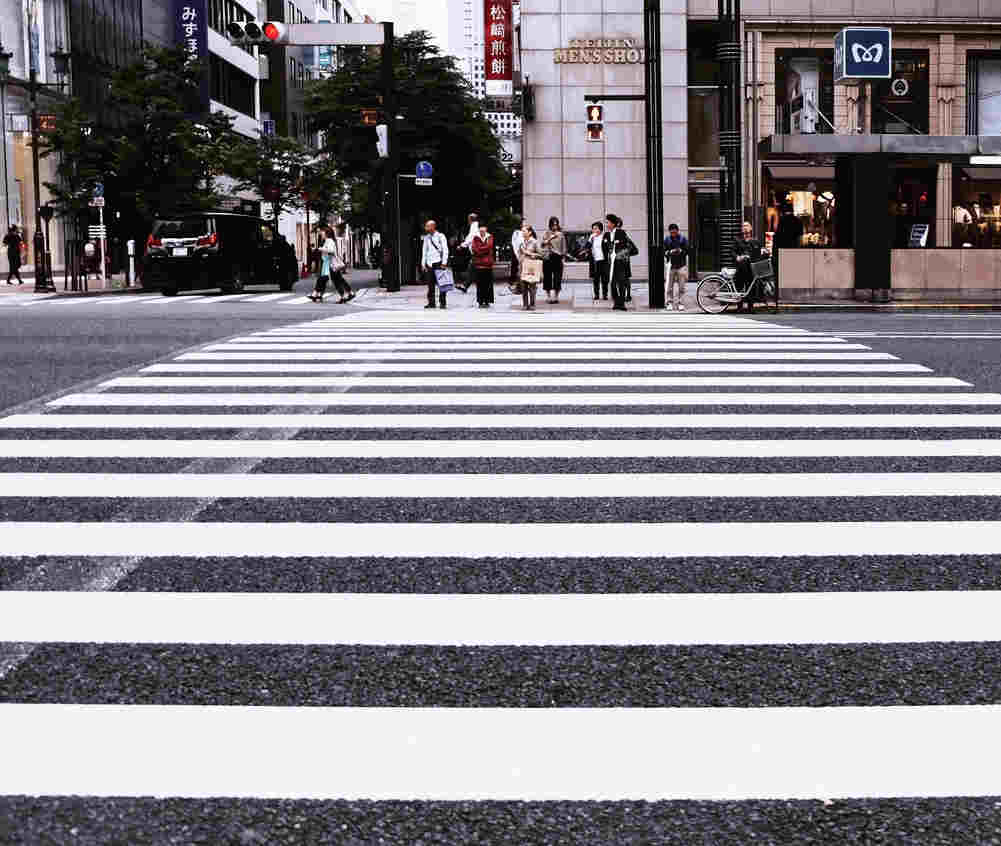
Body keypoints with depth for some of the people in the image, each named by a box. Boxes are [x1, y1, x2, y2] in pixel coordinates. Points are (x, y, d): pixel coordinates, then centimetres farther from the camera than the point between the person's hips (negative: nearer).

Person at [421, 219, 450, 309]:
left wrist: (444, 263, -11)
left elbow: (445, 250, -3)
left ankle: (442, 302, 1)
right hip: (429, 264, 4)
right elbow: (424, 251, 19)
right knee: (430, 285, 1)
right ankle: (431, 303, 6)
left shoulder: (440, 236, 0)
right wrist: (423, 264, 12)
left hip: (438, 263, -4)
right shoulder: (426, 237, 15)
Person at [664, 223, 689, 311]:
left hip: (681, 265, 0)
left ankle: (680, 302, 9)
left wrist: (681, 251, -20)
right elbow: (664, 251, 2)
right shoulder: (666, 240, 5)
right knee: (669, 286, -3)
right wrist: (670, 252, -18)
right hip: (671, 265, 0)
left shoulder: (683, 239, 3)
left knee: (681, 286, 1)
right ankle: (670, 302, 6)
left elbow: (687, 251, 1)